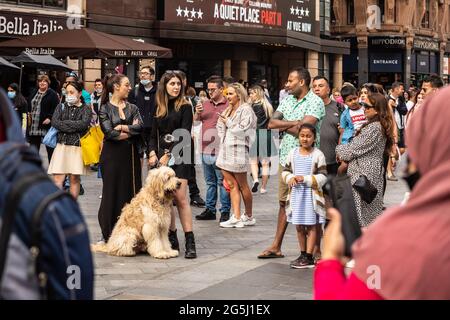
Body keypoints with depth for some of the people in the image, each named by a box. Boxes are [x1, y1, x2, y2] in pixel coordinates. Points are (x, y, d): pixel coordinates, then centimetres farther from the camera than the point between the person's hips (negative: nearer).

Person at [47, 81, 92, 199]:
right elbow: (54, 122, -5)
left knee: (74, 178, 4)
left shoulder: (86, 109, 5)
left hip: (78, 147, -1)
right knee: (57, 179, -8)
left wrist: (64, 123, -7)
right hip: (62, 146, 1)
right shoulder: (61, 107, 12)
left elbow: (84, 124, -14)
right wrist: (74, 127, -10)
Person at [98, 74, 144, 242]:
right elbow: (109, 132, -13)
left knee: (131, 191, 1)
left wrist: (122, 127, -11)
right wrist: (131, 131, -7)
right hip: (112, 154, -4)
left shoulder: (132, 108, 12)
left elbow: (140, 127, -5)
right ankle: (109, 235, 5)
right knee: (112, 192, -1)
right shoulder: (105, 108, 0)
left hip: (130, 154, 4)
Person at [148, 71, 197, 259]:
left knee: (180, 198, -13)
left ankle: (190, 242, -13)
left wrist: (168, 155, -12)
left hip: (179, 156, -5)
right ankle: (172, 239, 9)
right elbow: (154, 135, 15)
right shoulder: (159, 108, 14)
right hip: (161, 156, 5)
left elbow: (184, 135, -8)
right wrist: (152, 153, -3)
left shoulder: (185, 107, -1)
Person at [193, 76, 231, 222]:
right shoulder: (205, 104, 14)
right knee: (210, 182, 14)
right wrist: (198, 112, -9)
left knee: (222, 182, -3)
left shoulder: (228, 105, -4)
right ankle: (210, 210, 21)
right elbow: (196, 120, 10)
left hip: (220, 150, -6)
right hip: (206, 149, 6)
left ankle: (225, 211, 1)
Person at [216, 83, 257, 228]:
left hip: (238, 150, -8)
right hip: (225, 151, 8)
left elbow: (242, 129, -16)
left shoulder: (246, 110, -7)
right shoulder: (228, 110, 18)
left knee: (242, 185, 1)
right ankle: (236, 218, 0)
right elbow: (220, 128, 25)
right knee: (232, 185, 2)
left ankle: (249, 217, 12)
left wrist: (228, 122, -7)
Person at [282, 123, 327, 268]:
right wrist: (290, 178, -10)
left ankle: (309, 257, 2)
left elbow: (322, 177, -10)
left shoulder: (318, 155, -8)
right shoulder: (293, 153, 5)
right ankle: (302, 254, 23)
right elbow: (286, 171, 11)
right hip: (296, 193, 5)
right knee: (299, 226, 11)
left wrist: (305, 179, -18)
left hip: (311, 193, -5)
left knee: (311, 226, 0)